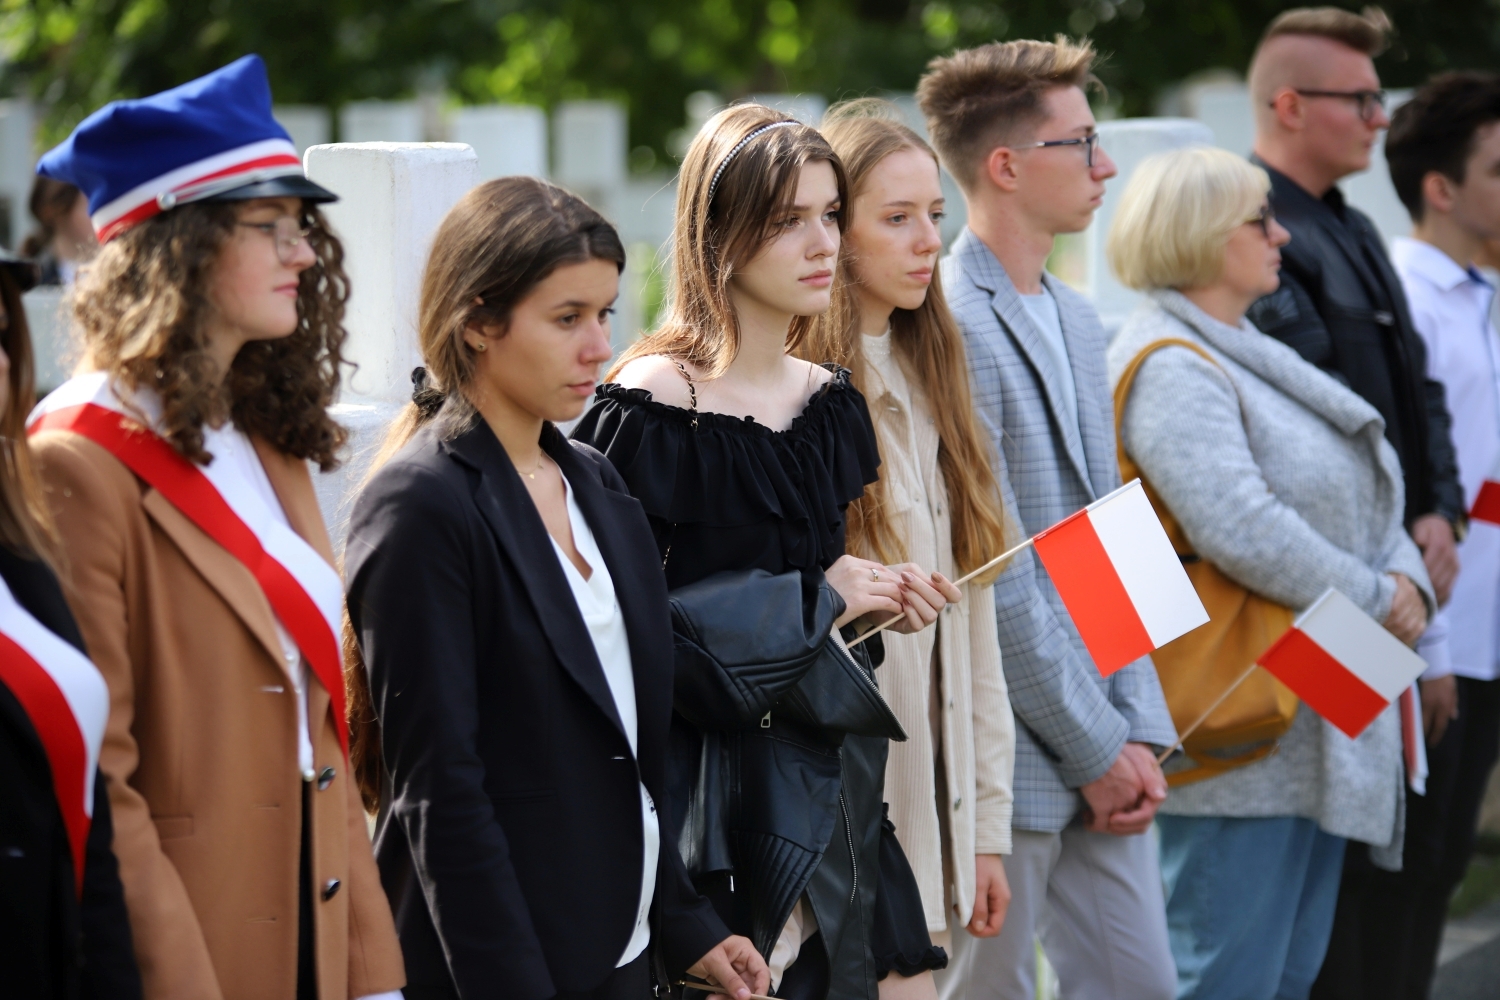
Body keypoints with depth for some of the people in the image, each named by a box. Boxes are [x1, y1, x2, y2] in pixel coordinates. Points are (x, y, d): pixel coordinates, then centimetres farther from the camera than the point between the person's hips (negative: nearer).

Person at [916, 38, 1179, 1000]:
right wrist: (1096, 748, -12)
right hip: (1010, 759, -8)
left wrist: (1140, 731, 6)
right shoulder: (952, 328, -16)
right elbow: (995, 580, -17)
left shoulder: (1078, 317, 14)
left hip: (1102, 754, 9)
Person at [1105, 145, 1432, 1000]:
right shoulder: (1169, 368, -14)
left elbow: (1364, 495, 19)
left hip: (1321, 727, 10)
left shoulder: (1253, 356, 18)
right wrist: (1374, 600, -13)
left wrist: (1406, 579, -2)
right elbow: (1242, 531, -25)